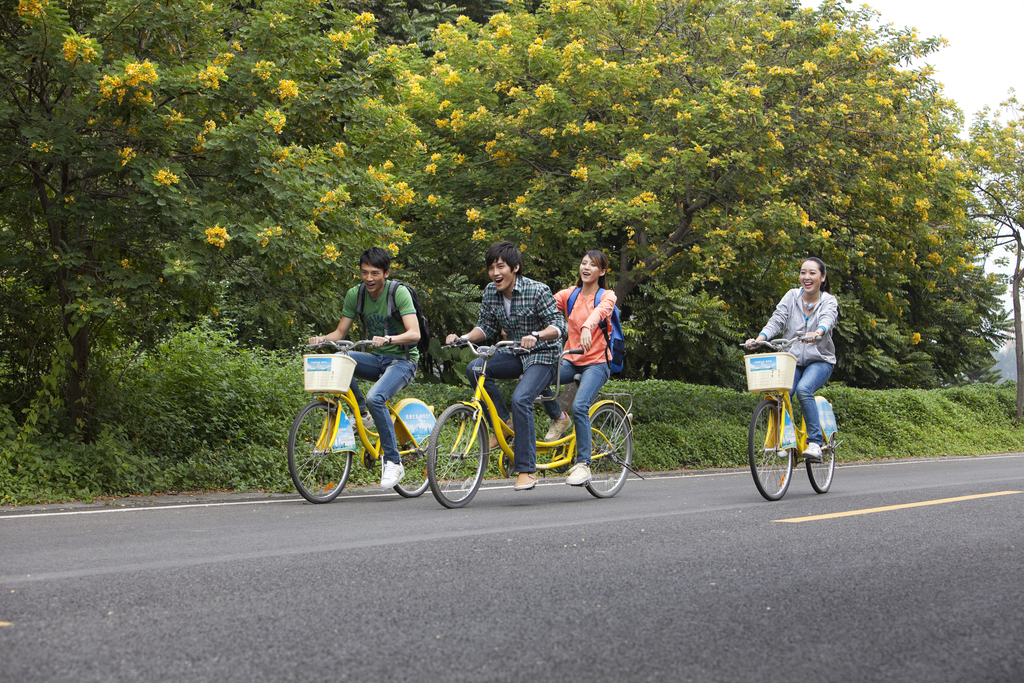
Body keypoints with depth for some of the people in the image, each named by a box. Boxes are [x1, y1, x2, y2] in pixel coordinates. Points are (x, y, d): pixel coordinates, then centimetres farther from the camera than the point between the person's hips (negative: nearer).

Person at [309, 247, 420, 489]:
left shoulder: (399, 293, -15)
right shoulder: (355, 295, 0)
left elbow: (414, 333, -25)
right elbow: (340, 333, 4)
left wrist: (388, 339, -43)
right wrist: (322, 339, -19)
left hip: (402, 360, -5)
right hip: (376, 359, 5)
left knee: (375, 398, -33)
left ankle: (393, 462, -20)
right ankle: (361, 411, -7)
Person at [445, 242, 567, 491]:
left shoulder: (538, 291, -18)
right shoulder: (491, 292, -1)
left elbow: (559, 326, -22)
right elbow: (486, 327, 6)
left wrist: (536, 336, -42)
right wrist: (464, 338, -14)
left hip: (542, 356, -6)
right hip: (514, 354, 6)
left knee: (520, 398, -29)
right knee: (475, 369, -22)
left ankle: (527, 470, -23)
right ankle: (505, 424, -5)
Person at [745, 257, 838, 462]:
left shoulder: (829, 301, -3)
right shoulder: (792, 296, 4)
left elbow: (827, 320, -24)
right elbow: (777, 320, -7)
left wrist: (817, 333, -48)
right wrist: (758, 339, -26)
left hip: (820, 360, -2)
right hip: (793, 360, 2)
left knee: (804, 389, -31)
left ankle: (815, 442, -25)